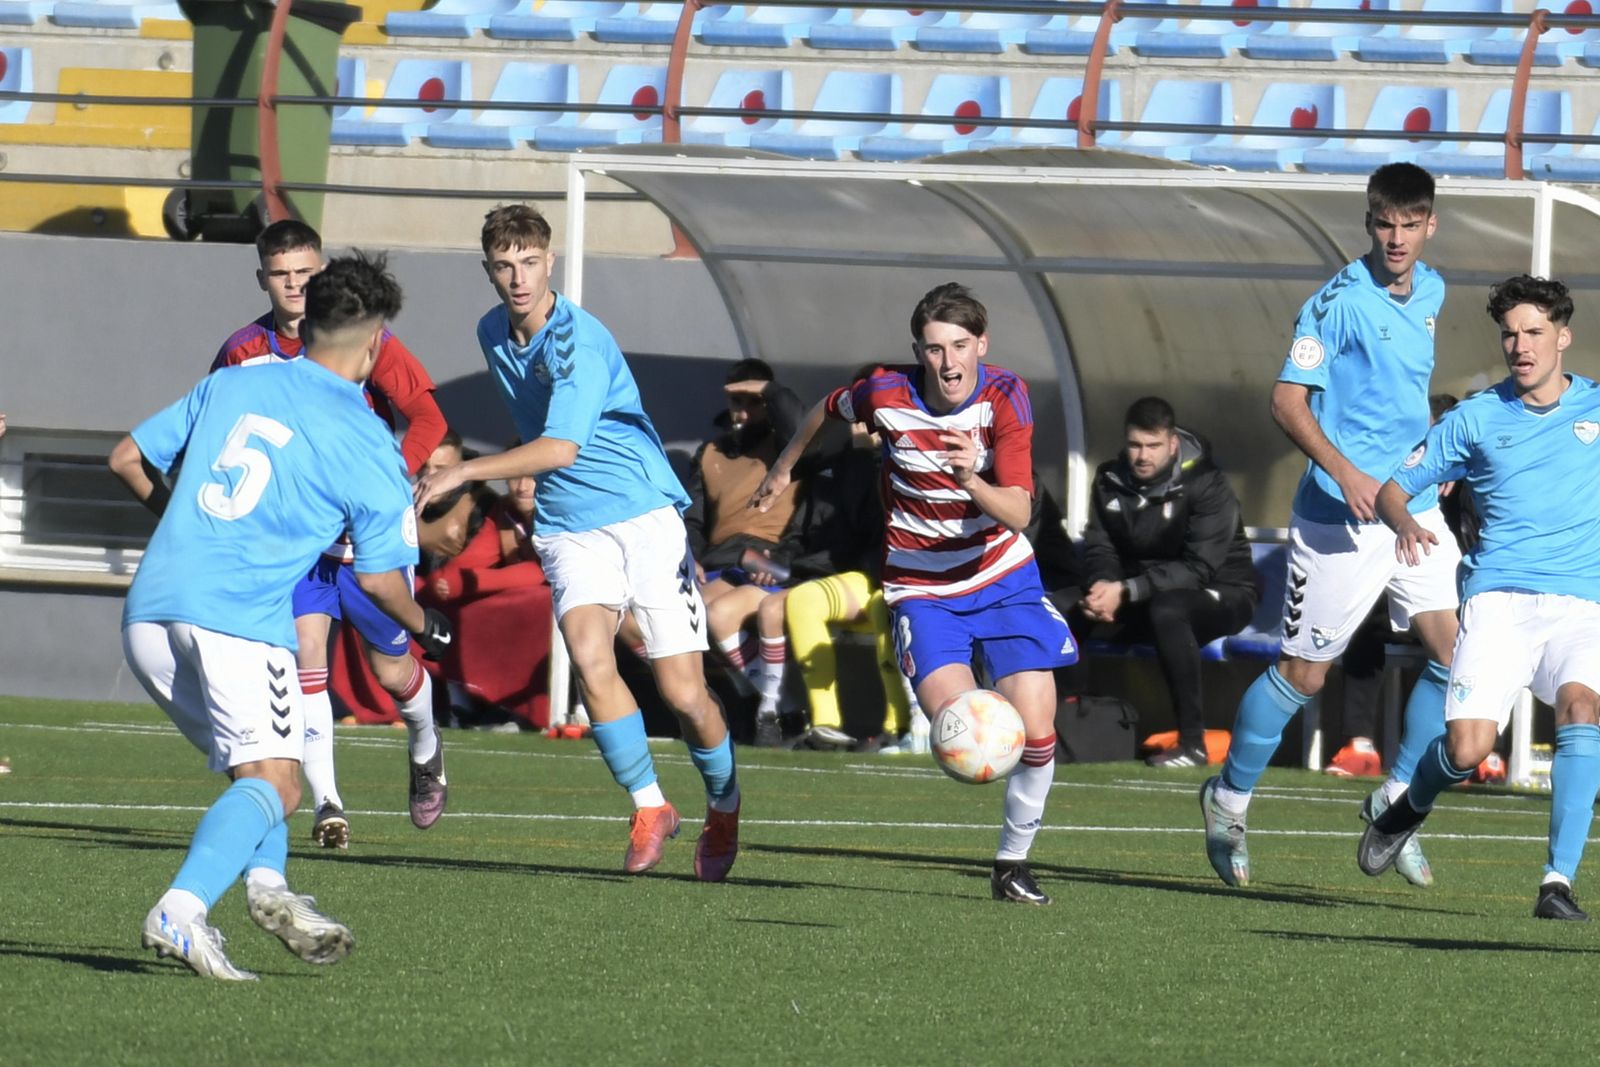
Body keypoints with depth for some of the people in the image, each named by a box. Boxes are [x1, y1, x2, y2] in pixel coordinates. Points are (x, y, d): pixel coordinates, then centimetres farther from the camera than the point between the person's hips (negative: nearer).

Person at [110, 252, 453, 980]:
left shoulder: (231, 385, 15)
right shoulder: (367, 445, 2)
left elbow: (128, 459, 21)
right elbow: (379, 578, 1)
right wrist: (426, 630, 22)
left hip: (149, 612, 6)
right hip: (239, 618, -6)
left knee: (253, 766, 23)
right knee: (273, 784, -11)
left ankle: (267, 885, 3)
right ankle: (182, 911, -33)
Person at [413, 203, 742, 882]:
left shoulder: (579, 342, -20)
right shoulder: (493, 335, 5)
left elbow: (560, 448, -32)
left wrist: (464, 472, -38)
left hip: (646, 516, -5)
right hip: (568, 527, 5)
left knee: (682, 693, -6)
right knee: (589, 656, -23)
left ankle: (725, 807, 23)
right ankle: (649, 809, -9)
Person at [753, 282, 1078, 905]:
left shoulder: (1004, 397, -15)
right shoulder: (887, 396, -15)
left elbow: (1018, 514, -22)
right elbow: (828, 410, 10)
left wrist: (972, 482, -42)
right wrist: (783, 469, 26)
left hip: (1003, 580, 1)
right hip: (921, 591, -1)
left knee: (1036, 733, -6)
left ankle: (1013, 862, 17)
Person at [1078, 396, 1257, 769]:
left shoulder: (1206, 485, -17)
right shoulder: (1111, 481, 1)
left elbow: (1198, 568, -25)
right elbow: (1099, 549, 1)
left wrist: (1127, 591, -35)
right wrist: (1103, 586, -25)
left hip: (1221, 595, -6)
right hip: (1142, 598, 6)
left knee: (1167, 608, -39)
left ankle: (1193, 743, -37)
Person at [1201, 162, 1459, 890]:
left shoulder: (1430, 293, 9)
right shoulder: (1340, 302, -15)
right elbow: (1287, 401, -18)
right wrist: (1345, 472, -29)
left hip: (1414, 509, 6)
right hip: (1340, 520, -6)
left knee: (1456, 653, -6)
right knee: (1302, 672, 2)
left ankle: (1396, 801, 10)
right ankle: (1229, 799, 23)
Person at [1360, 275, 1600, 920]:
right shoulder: (1476, 419, 11)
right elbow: (1395, 488, 13)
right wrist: (1404, 524, -9)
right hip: (1499, 601, 0)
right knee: (1467, 749, -17)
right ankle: (1414, 803, 22)